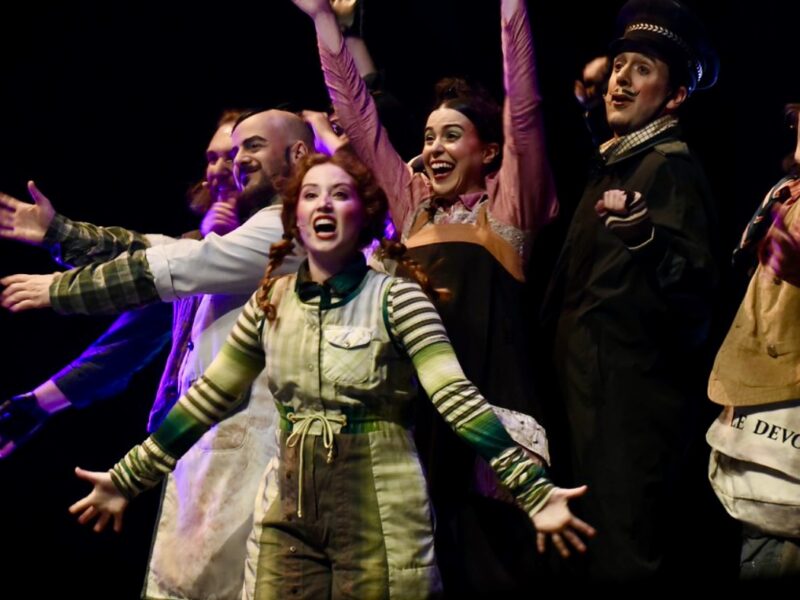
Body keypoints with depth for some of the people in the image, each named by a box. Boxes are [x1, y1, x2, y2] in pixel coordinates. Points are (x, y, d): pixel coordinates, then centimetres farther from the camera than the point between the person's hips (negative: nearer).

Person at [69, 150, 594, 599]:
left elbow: (455, 395, -17)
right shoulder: (271, 302, 6)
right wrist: (128, 478, 14)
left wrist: (532, 489, -27)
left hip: (379, 519, -4)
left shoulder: (394, 296, -7)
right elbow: (208, 398, 13)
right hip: (292, 517, 4)